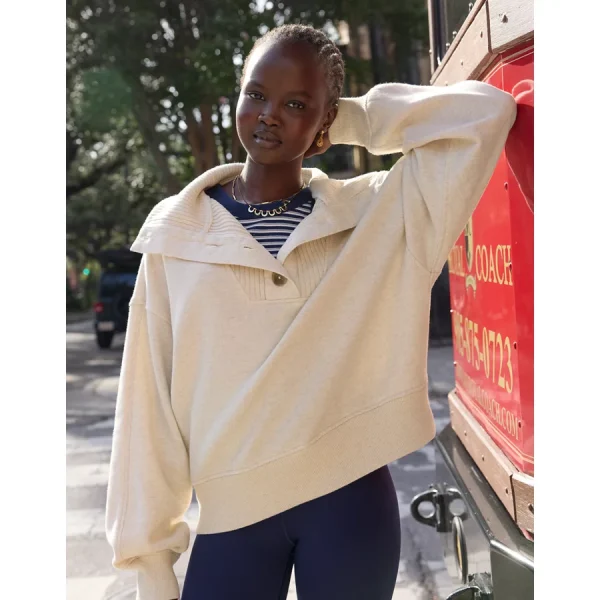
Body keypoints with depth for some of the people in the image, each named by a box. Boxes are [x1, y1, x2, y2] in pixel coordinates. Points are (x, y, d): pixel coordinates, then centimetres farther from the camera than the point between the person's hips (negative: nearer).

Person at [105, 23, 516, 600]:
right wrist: (149, 551, 1)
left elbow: (487, 110, -6)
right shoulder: (177, 232, -1)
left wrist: (355, 122, -1)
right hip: (233, 517, 1)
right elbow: (149, 403, 0)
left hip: (350, 506, 0)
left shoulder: (374, 215, 0)